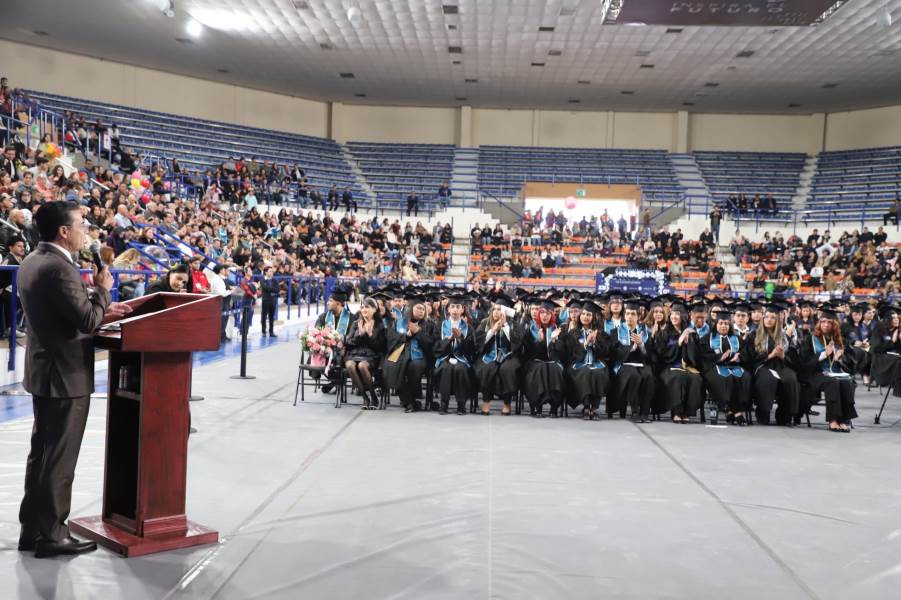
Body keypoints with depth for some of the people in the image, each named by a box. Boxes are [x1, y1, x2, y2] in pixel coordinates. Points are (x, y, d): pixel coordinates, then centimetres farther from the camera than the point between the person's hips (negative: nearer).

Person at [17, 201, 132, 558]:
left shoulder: (32, 262, 10)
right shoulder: (59, 267, -22)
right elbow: (87, 321, -22)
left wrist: (101, 311, 14)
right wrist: (102, 290, -8)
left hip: (44, 371, 10)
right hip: (66, 375, -10)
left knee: (42, 454, 17)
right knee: (59, 460, 0)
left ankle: (32, 529, 26)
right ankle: (51, 535, 10)